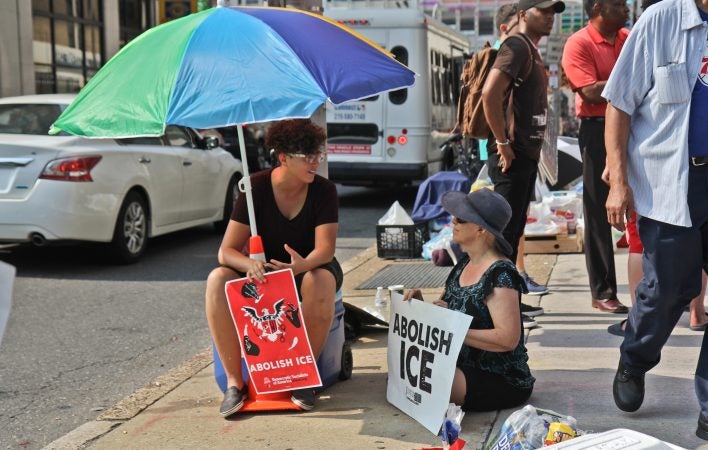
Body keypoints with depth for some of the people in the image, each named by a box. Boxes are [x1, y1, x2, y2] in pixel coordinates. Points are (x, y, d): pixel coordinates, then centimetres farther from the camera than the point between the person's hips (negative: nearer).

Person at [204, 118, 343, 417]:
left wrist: (303, 265, -45)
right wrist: (250, 265, -41)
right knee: (218, 280, -30)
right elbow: (226, 251, -17)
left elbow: (325, 248, -21)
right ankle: (235, 381, -25)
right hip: (264, 271, 1)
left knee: (321, 281, -38)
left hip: (309, 268, -1)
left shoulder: (324, 190, -12)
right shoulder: (256, 188, -13)